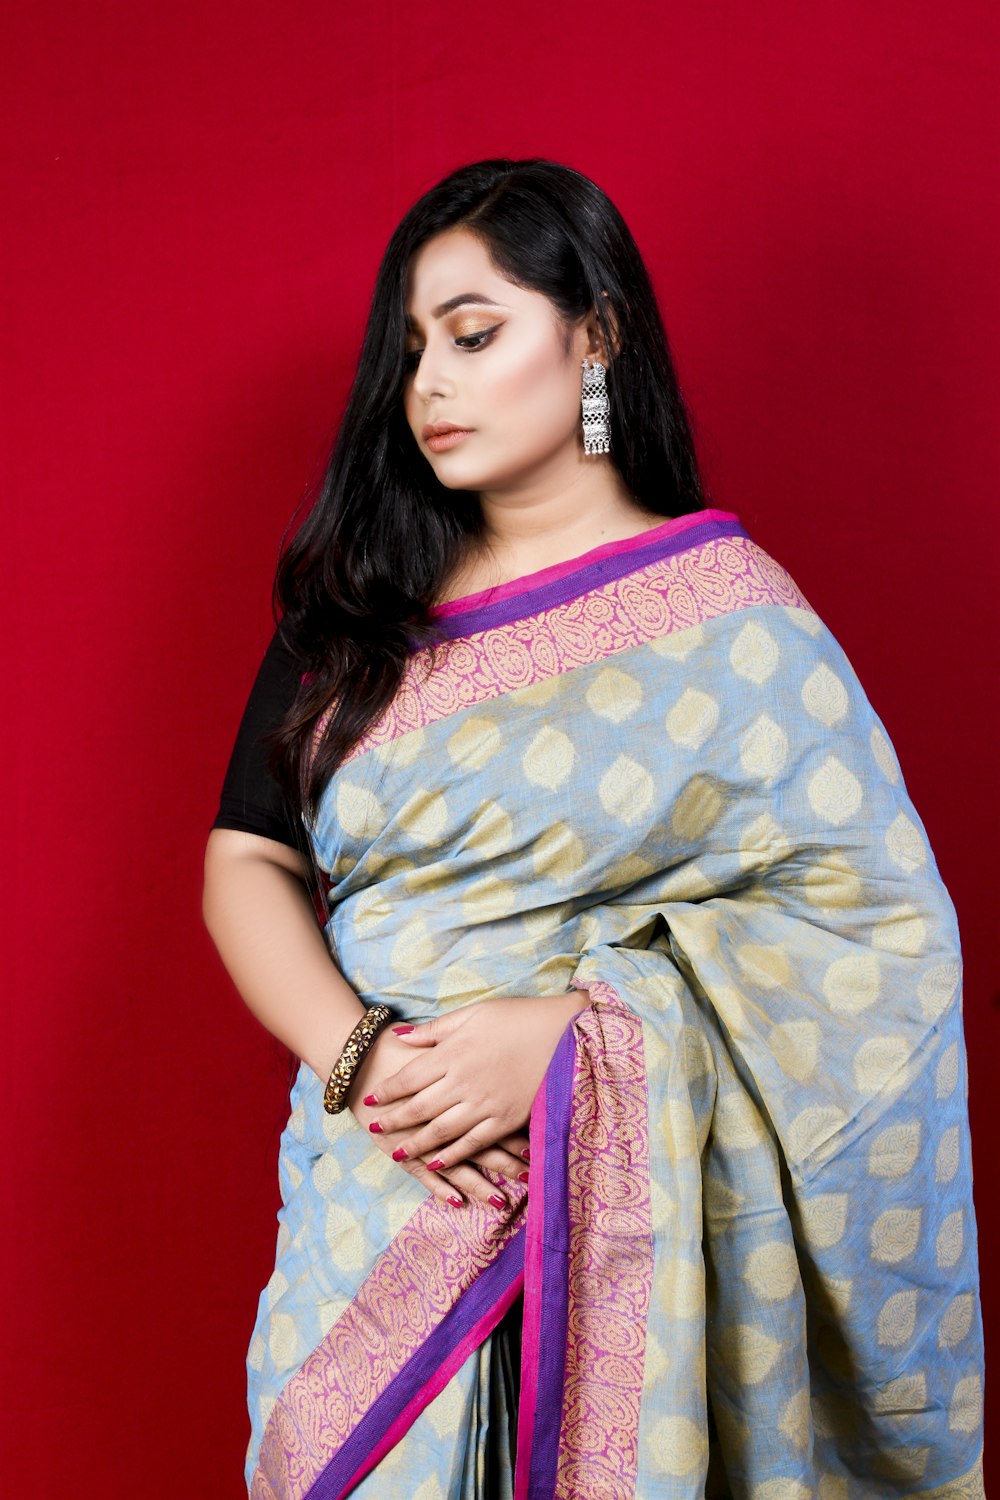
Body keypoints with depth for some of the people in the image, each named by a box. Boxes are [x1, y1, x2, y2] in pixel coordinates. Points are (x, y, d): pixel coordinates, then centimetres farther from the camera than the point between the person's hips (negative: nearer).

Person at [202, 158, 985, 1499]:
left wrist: (569, 1036, -20)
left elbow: (876, 929, -11)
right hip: (364, 1208, 3)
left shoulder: (726, 613, -5)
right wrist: (360, 1058, -15)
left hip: (623, 1221, -3)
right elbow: (247, 860, 3)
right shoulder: (357, 608, 8)